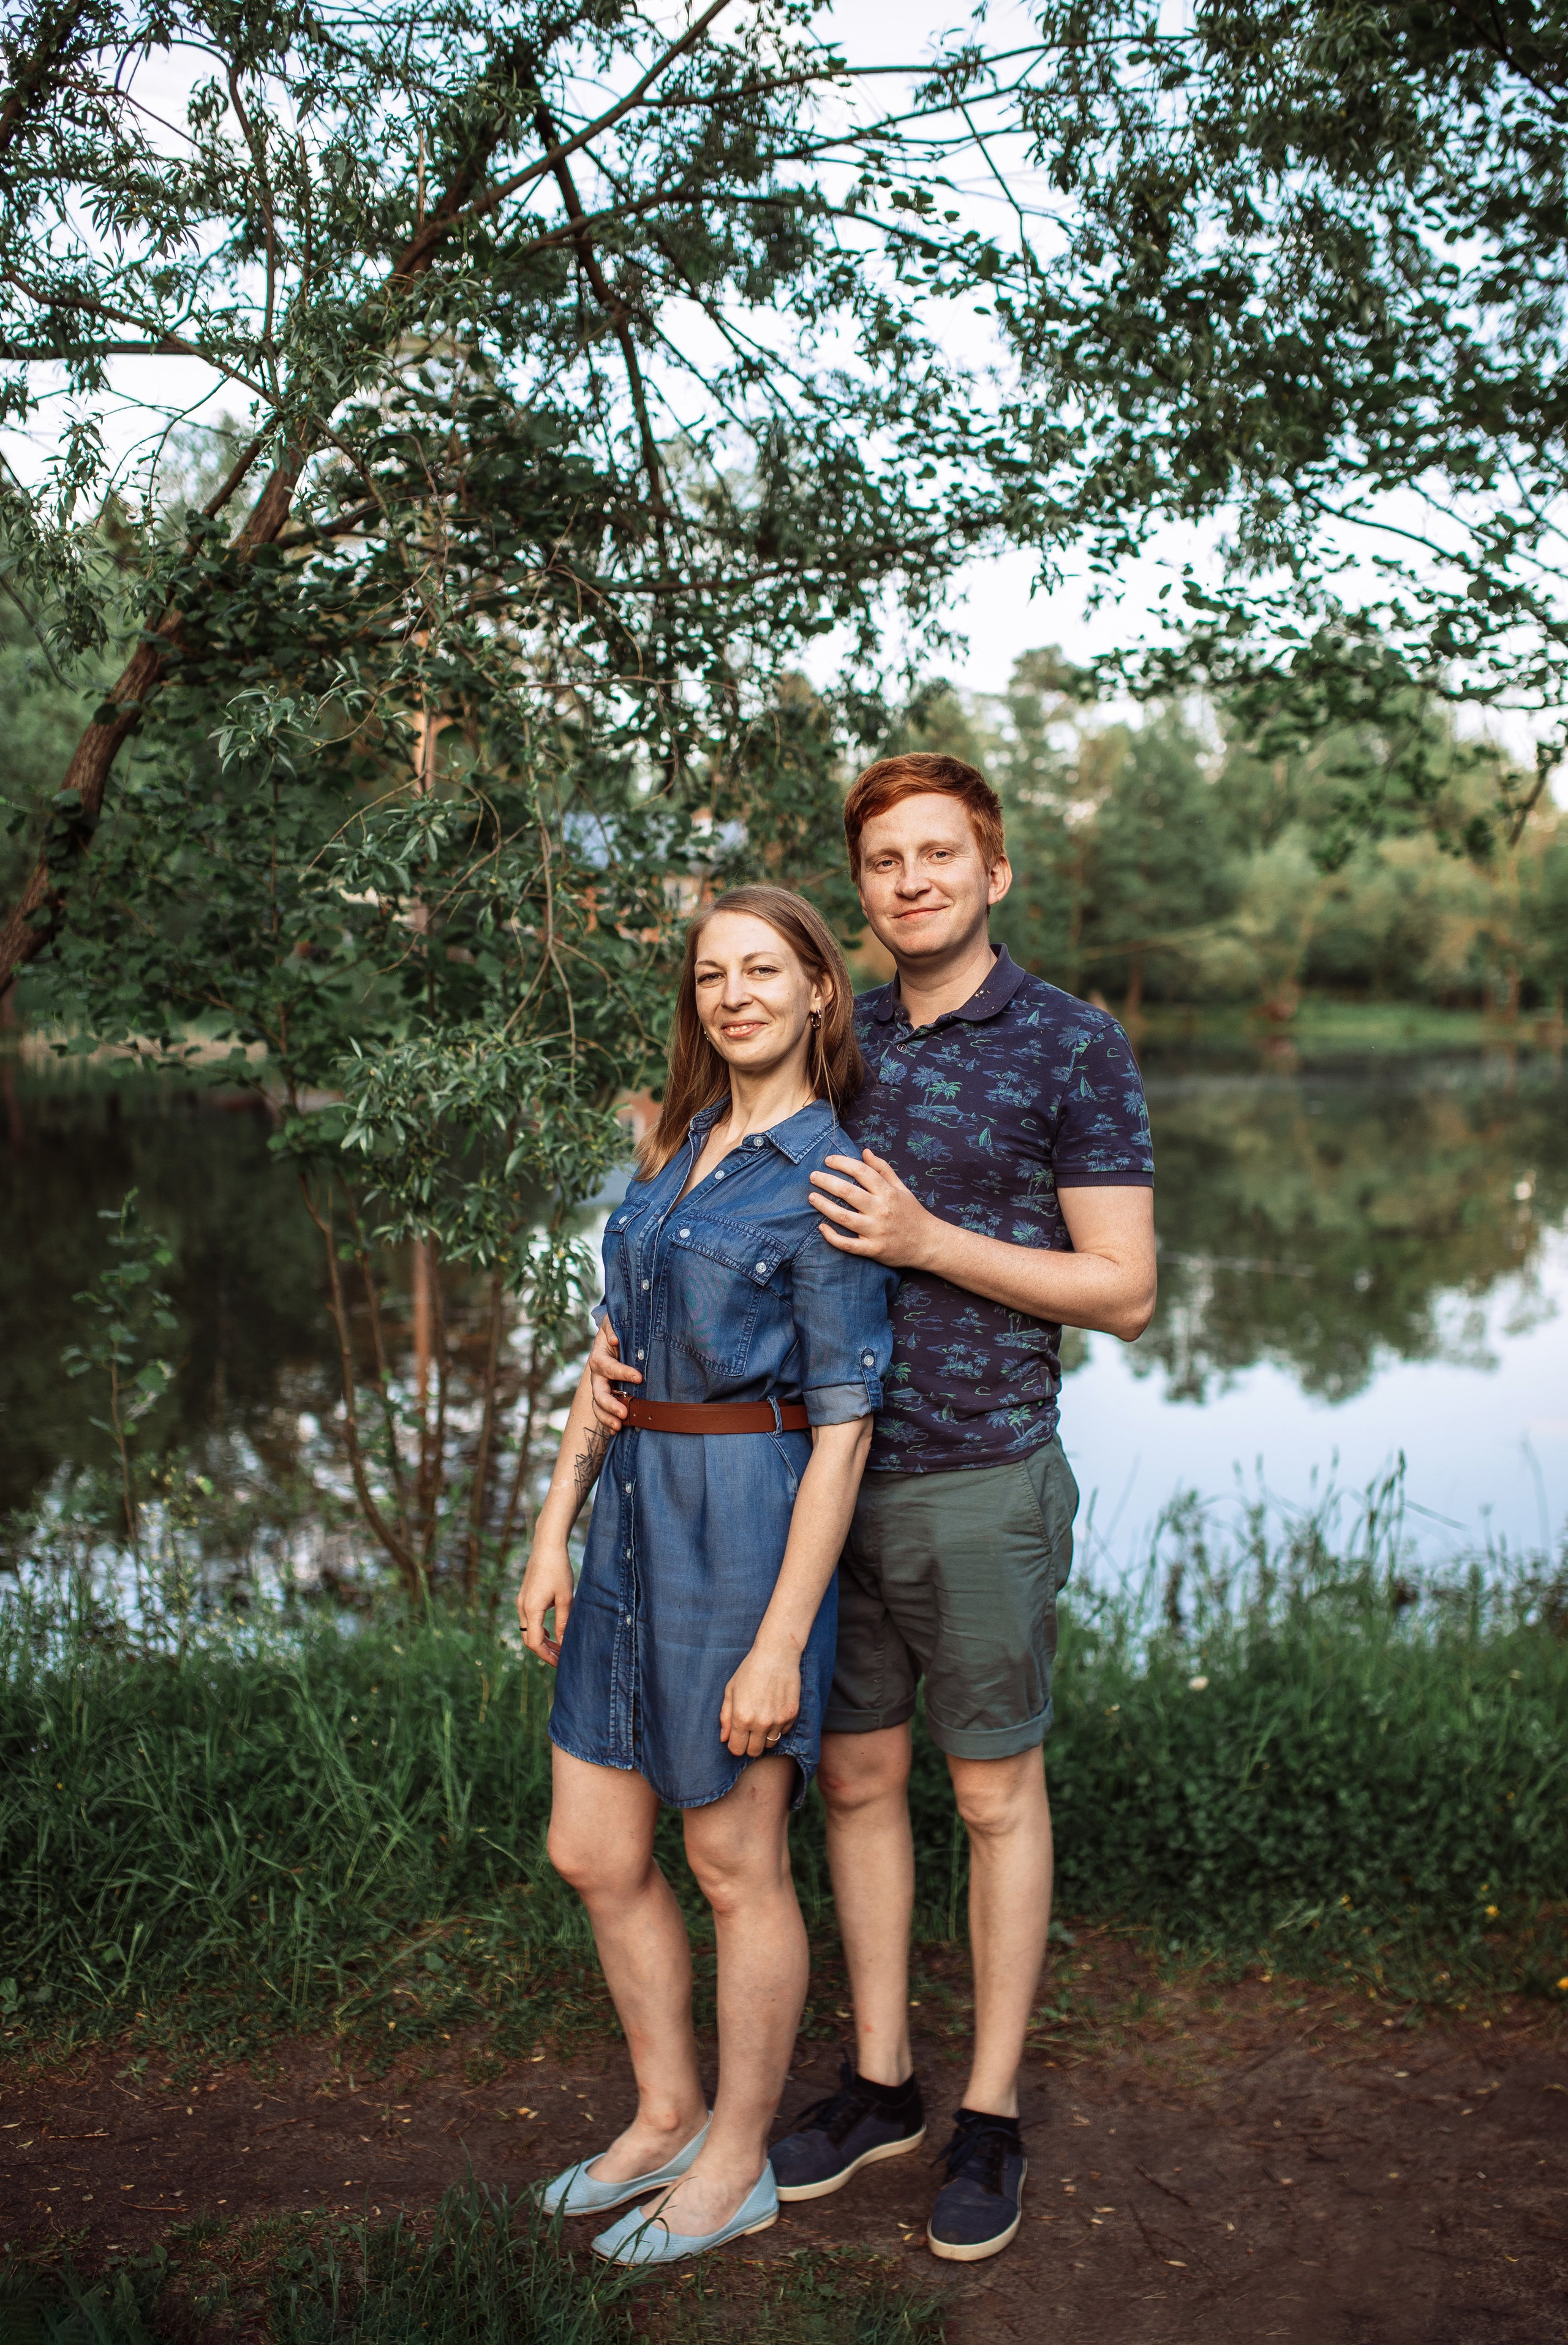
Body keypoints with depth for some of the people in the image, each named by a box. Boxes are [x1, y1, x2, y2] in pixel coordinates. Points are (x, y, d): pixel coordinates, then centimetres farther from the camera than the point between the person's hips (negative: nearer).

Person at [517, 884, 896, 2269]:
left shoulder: (829, 1179, -12)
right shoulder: (677, 1149, 11)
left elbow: (843, 1425, -14)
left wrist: (782, 1638, -17)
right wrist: (553, 1534, 11)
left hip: (751, 1521, -8)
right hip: (638, 1516, 8)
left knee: (737, 1866, 8)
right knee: (593, 1852, 15)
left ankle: (738, 2163, 29)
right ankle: (668, 2117, 36)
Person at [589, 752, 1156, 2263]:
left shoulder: (1075, 1047, -9)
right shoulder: (839, 1046, 7)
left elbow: (1123, 1292, -11)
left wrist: (928, 1242, -20)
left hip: (978, 1484, -5)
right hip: (825, 1475, 5)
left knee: (994, 1797, 9)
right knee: (855, 1780, 14)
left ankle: (991, 2113, 26)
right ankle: (878, 2081, 32)